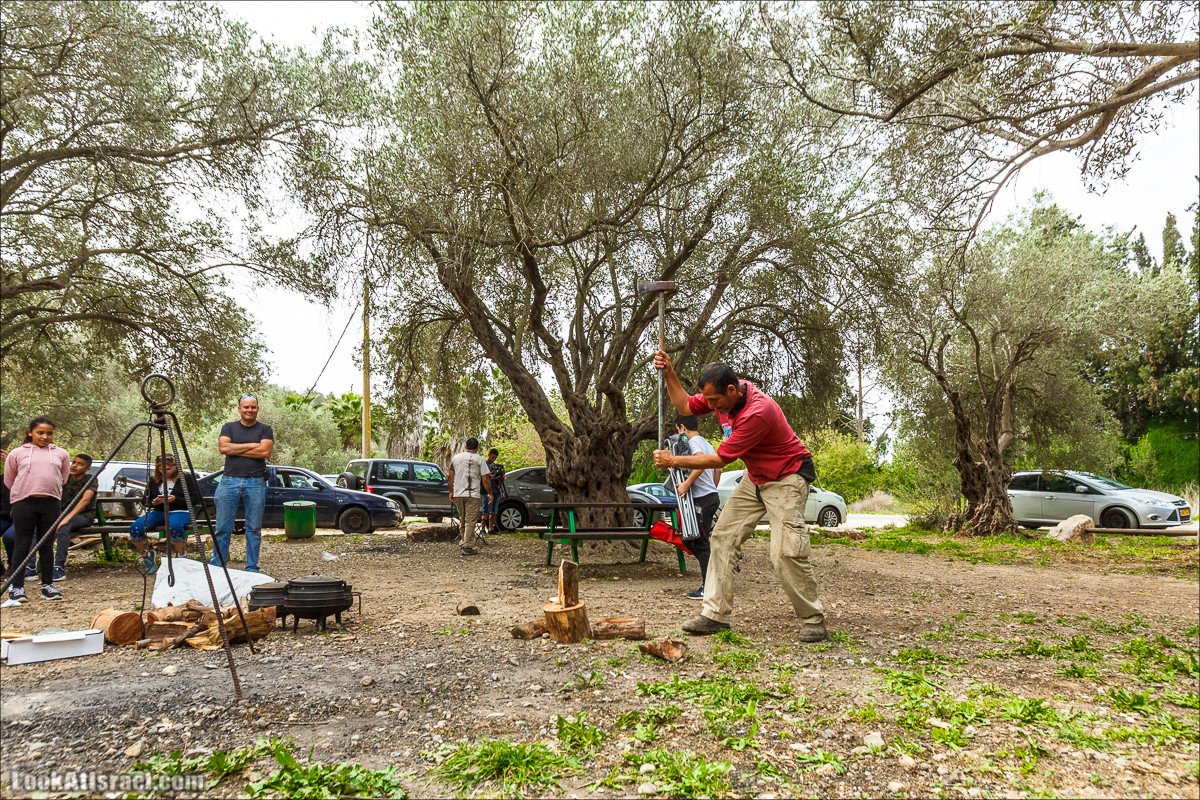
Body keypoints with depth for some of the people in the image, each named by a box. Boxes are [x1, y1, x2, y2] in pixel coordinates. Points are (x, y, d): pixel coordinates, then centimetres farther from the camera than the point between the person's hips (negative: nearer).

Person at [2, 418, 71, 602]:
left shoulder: (61, 454, 11)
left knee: (46, 545, 7)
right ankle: (17, 587, 7)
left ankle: (47, 585, 13)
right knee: (22, 545, 1)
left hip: (50, 503, 2)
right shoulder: (17, 453, 5)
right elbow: (9, 481, 13)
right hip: (24, 503, -2)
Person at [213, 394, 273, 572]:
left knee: (254, 529, 3)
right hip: (230, 481, 1)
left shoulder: (265, 430, 10)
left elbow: (265, 451, -7)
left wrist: (235, 449, -5)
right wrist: (252, 445, -4)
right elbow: (223, 447, -4)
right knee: (223, 529, 1)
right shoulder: (229, 427, 13)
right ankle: (216, 567, 9)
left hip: (255, 482, 0)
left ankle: (252, 569, 10)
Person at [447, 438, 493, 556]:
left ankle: (464, 542, 26)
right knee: (470, 521, -4)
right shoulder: (479, 460, -3)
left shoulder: (456, 458, 10)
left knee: (462, 520, 17)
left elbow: (450, 477, 11)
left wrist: (451, 492, 19)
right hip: (472, 495, -5)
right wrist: (489, 493, 4)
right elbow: (485, 479, -6)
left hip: (458, 494, 5)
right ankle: (468, 547, -8)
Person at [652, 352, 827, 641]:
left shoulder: (758, 412, -34)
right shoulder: (723, 395, -9)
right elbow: (685, 406, 8)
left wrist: (673, 461, -19)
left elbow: (721, 459, -27)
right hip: (755, 478, 8)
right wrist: (668, 374, -7)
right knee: (723, 536, 0)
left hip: (786, 479, -8)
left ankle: (813, 620, 2)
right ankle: (716, 614, 4)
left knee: (786, 552, -17)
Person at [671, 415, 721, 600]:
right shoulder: (706, 443, 19)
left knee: (700, 542, -6)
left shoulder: (693, 442, -10)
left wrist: (686, 484, -24)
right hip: (711, 496, 10)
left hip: (703, 499, -10)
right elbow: (718, 469, 23)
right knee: (689, 539, 15)